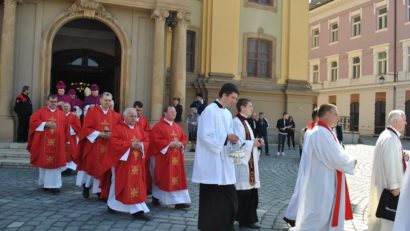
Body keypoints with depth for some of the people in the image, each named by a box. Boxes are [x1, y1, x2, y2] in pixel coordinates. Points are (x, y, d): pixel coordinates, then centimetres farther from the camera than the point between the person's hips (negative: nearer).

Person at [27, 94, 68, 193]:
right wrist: (45, 124, -15)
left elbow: (65, 128, 10)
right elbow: (33, 121, -7)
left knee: (56, 163, -2)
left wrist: (65, 140, 7)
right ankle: (45, 183, 20)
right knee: (44, 162, 6)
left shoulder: (62, 114, 9)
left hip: (57, 143, 1)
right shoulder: (40, 112, 5)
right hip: (43, 143, -1)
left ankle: (55, 185, 1)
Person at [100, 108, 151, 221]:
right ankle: (112, 205, 23)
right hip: (123, 161, -5)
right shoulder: (118, 128, -5)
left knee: (137, 183, 3)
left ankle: (137, 210, 7)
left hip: (136, 162, 5)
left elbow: (147, 141, 9)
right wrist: (130, 144, -21)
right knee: (120, 183, 5)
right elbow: (114, 142, -16)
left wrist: (140, 145, -14)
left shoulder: (139, 129, 12)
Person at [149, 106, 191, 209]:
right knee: (162, 178, 5)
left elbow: (184, 138, 13)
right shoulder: (158, 126, -7)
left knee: (178, 178, 2)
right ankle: (156, 197, 25)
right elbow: (156, 140, -16)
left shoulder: (177, 127, 14)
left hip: (176, 158, 6)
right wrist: (169, 144, -20)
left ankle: (179, 201, 4)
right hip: (163, 157, -6)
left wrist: (180, 144, -8)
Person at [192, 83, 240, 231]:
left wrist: (232, 139, -2)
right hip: (211, 163, -8)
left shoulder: (228, 114, 14)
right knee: (211, 199, 2)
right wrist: (227, 137, -17)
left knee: (229, 198, 9)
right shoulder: (210, 110, -12)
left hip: (224, 163, 8)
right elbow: (205, 136, -19)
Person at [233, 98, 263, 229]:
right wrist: (253, 142, -10)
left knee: (251, 194, 12)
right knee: (243, 194, -2)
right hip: (241, 163, -10)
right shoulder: (236, 122, -14)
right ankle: (243, 220, 9)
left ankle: (248, 220, 20)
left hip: (249, 163, 10)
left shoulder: (244, 122, 17)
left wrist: (256, 142, 4)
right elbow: (238, 143, -22)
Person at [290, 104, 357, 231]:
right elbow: (336, 158, -21)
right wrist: (352, 162, -4)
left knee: (330, 215, 17)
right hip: (321, 184, -11)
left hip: (324, 183, 11)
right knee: (316, 218, 0)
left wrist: (348, 160, 4)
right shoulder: (321, 133, -22)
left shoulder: (322, 132, 11)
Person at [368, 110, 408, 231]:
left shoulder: (386, 135, 11)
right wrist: (395, 186, -23)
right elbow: (390, 163, -26)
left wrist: (402, 158, 4)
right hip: (388, 182, -11)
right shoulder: (391, 138, -22)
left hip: (384, 180, 11)